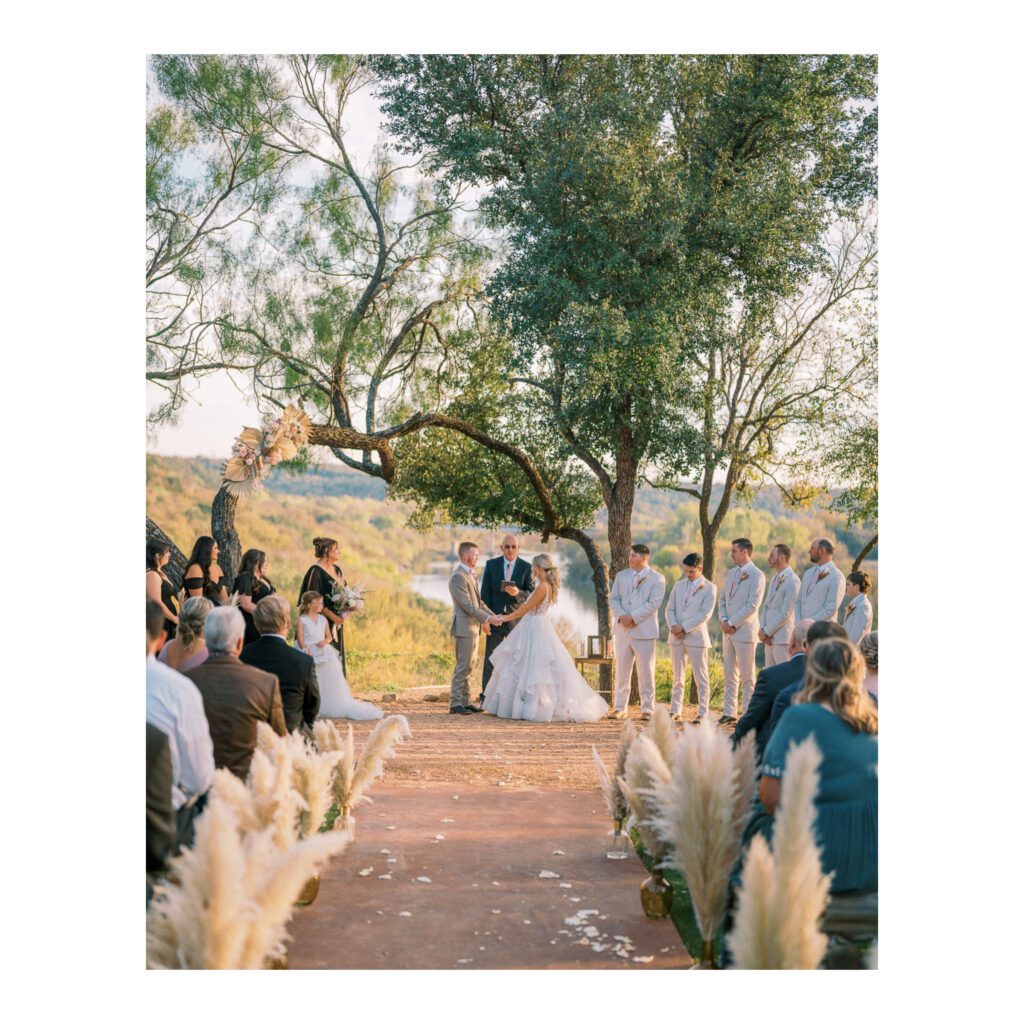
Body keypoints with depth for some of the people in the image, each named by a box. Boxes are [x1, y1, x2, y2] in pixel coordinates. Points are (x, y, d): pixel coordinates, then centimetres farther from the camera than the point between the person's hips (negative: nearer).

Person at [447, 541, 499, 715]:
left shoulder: (470, 575, 16)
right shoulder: (458, 576, -15)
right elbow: (467, 604, -20)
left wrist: (492, 615, 12)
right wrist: (486, 618, -20)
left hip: (473, 627, 10)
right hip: (464, 627, -10)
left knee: (469, 667, 12)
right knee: (462, 666, -8)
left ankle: (464, 702, 17)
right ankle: (455, 703, -4)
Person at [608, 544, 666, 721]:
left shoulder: (657, 578, 0)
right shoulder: (621, 575, 13)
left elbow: (654, 603, -10)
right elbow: (613, 599, 7)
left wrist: (633, 617, -17)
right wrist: (621, 616, -11)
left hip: (644, 630, -4)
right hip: (623, 630, 4)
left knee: (646, 671, -1)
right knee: (621, 670, 6)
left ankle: (647, 709, 6)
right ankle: (620, 708, 12)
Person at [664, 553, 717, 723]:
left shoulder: (709, 588, -2)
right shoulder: (678, 585, 13)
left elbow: (705, 614, -11)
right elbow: (669, 609, 11)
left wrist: (684, 627, -15)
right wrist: (673, 626, -8)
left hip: (696, 636, -5)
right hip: (676, 637, 5)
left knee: (701, 677, -2)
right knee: (677, 677, 8)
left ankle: (702, 714, 1)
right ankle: (675, 711, 12)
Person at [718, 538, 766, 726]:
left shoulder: (756, 575, -9)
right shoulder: (731, 573, 14)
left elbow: (752, 605, -15)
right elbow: (722, 598, 17)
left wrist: (732, 623, -14)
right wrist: (724, 620, 0)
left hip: (745, 631, -7)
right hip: (729, 631, 7)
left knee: (747, 677, -2)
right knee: (730, 675, 10)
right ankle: (729, 713, 15)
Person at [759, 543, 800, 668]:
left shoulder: (792, 581, -13)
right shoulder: (774, 579, 16)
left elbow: (785, 613, -17)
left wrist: (766, 632, -12)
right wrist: (762, 629, 1)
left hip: (782, 638, -8)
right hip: (769, 638, 8)